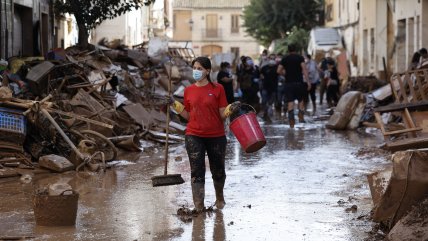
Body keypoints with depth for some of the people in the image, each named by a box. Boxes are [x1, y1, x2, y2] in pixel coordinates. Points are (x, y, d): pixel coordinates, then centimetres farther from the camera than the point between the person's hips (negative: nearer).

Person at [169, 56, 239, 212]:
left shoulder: (217, 89, -3)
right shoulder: (188, 90, 5)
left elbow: (222, 115, -3)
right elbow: (188, 116, 10)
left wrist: (230, 109, -22)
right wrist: (176, 106, -1)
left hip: (216, 136, -1)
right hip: (194, 136, 1)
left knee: (218, 170, 13)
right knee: (196, 171, -5)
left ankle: (219, 197, 38)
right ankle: (198, 206, -3)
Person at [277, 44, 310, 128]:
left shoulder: (285, 59, 8)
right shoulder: (300, 57, 2)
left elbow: (278, 71, 3)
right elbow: (304, 68, -9)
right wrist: (307, 80, -12)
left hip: (288, 83, 1)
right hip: (299, 82, -1)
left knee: (290, 101, -3)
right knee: (300, 99, 17)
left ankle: (291, 121, -15)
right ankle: (301, 116, 6)